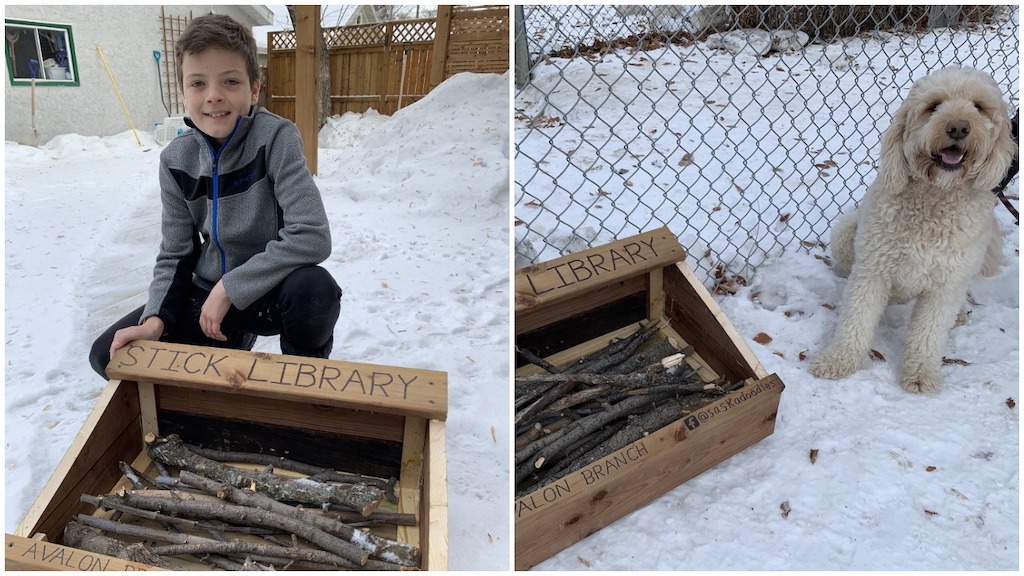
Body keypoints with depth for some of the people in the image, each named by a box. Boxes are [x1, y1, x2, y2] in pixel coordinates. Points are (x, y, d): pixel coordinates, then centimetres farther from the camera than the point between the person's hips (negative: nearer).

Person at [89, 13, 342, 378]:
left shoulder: (276, 138, -18)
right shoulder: (176, 160, -4)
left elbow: (312, 237, -28)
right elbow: (175, 256, 2)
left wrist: (230, 287, -23)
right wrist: (155, 319, -15)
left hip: (268, 293, -4)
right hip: (207, 297, 4)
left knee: (314, 289, -37)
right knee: (110, 355, -5)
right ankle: (230, 345, 18)